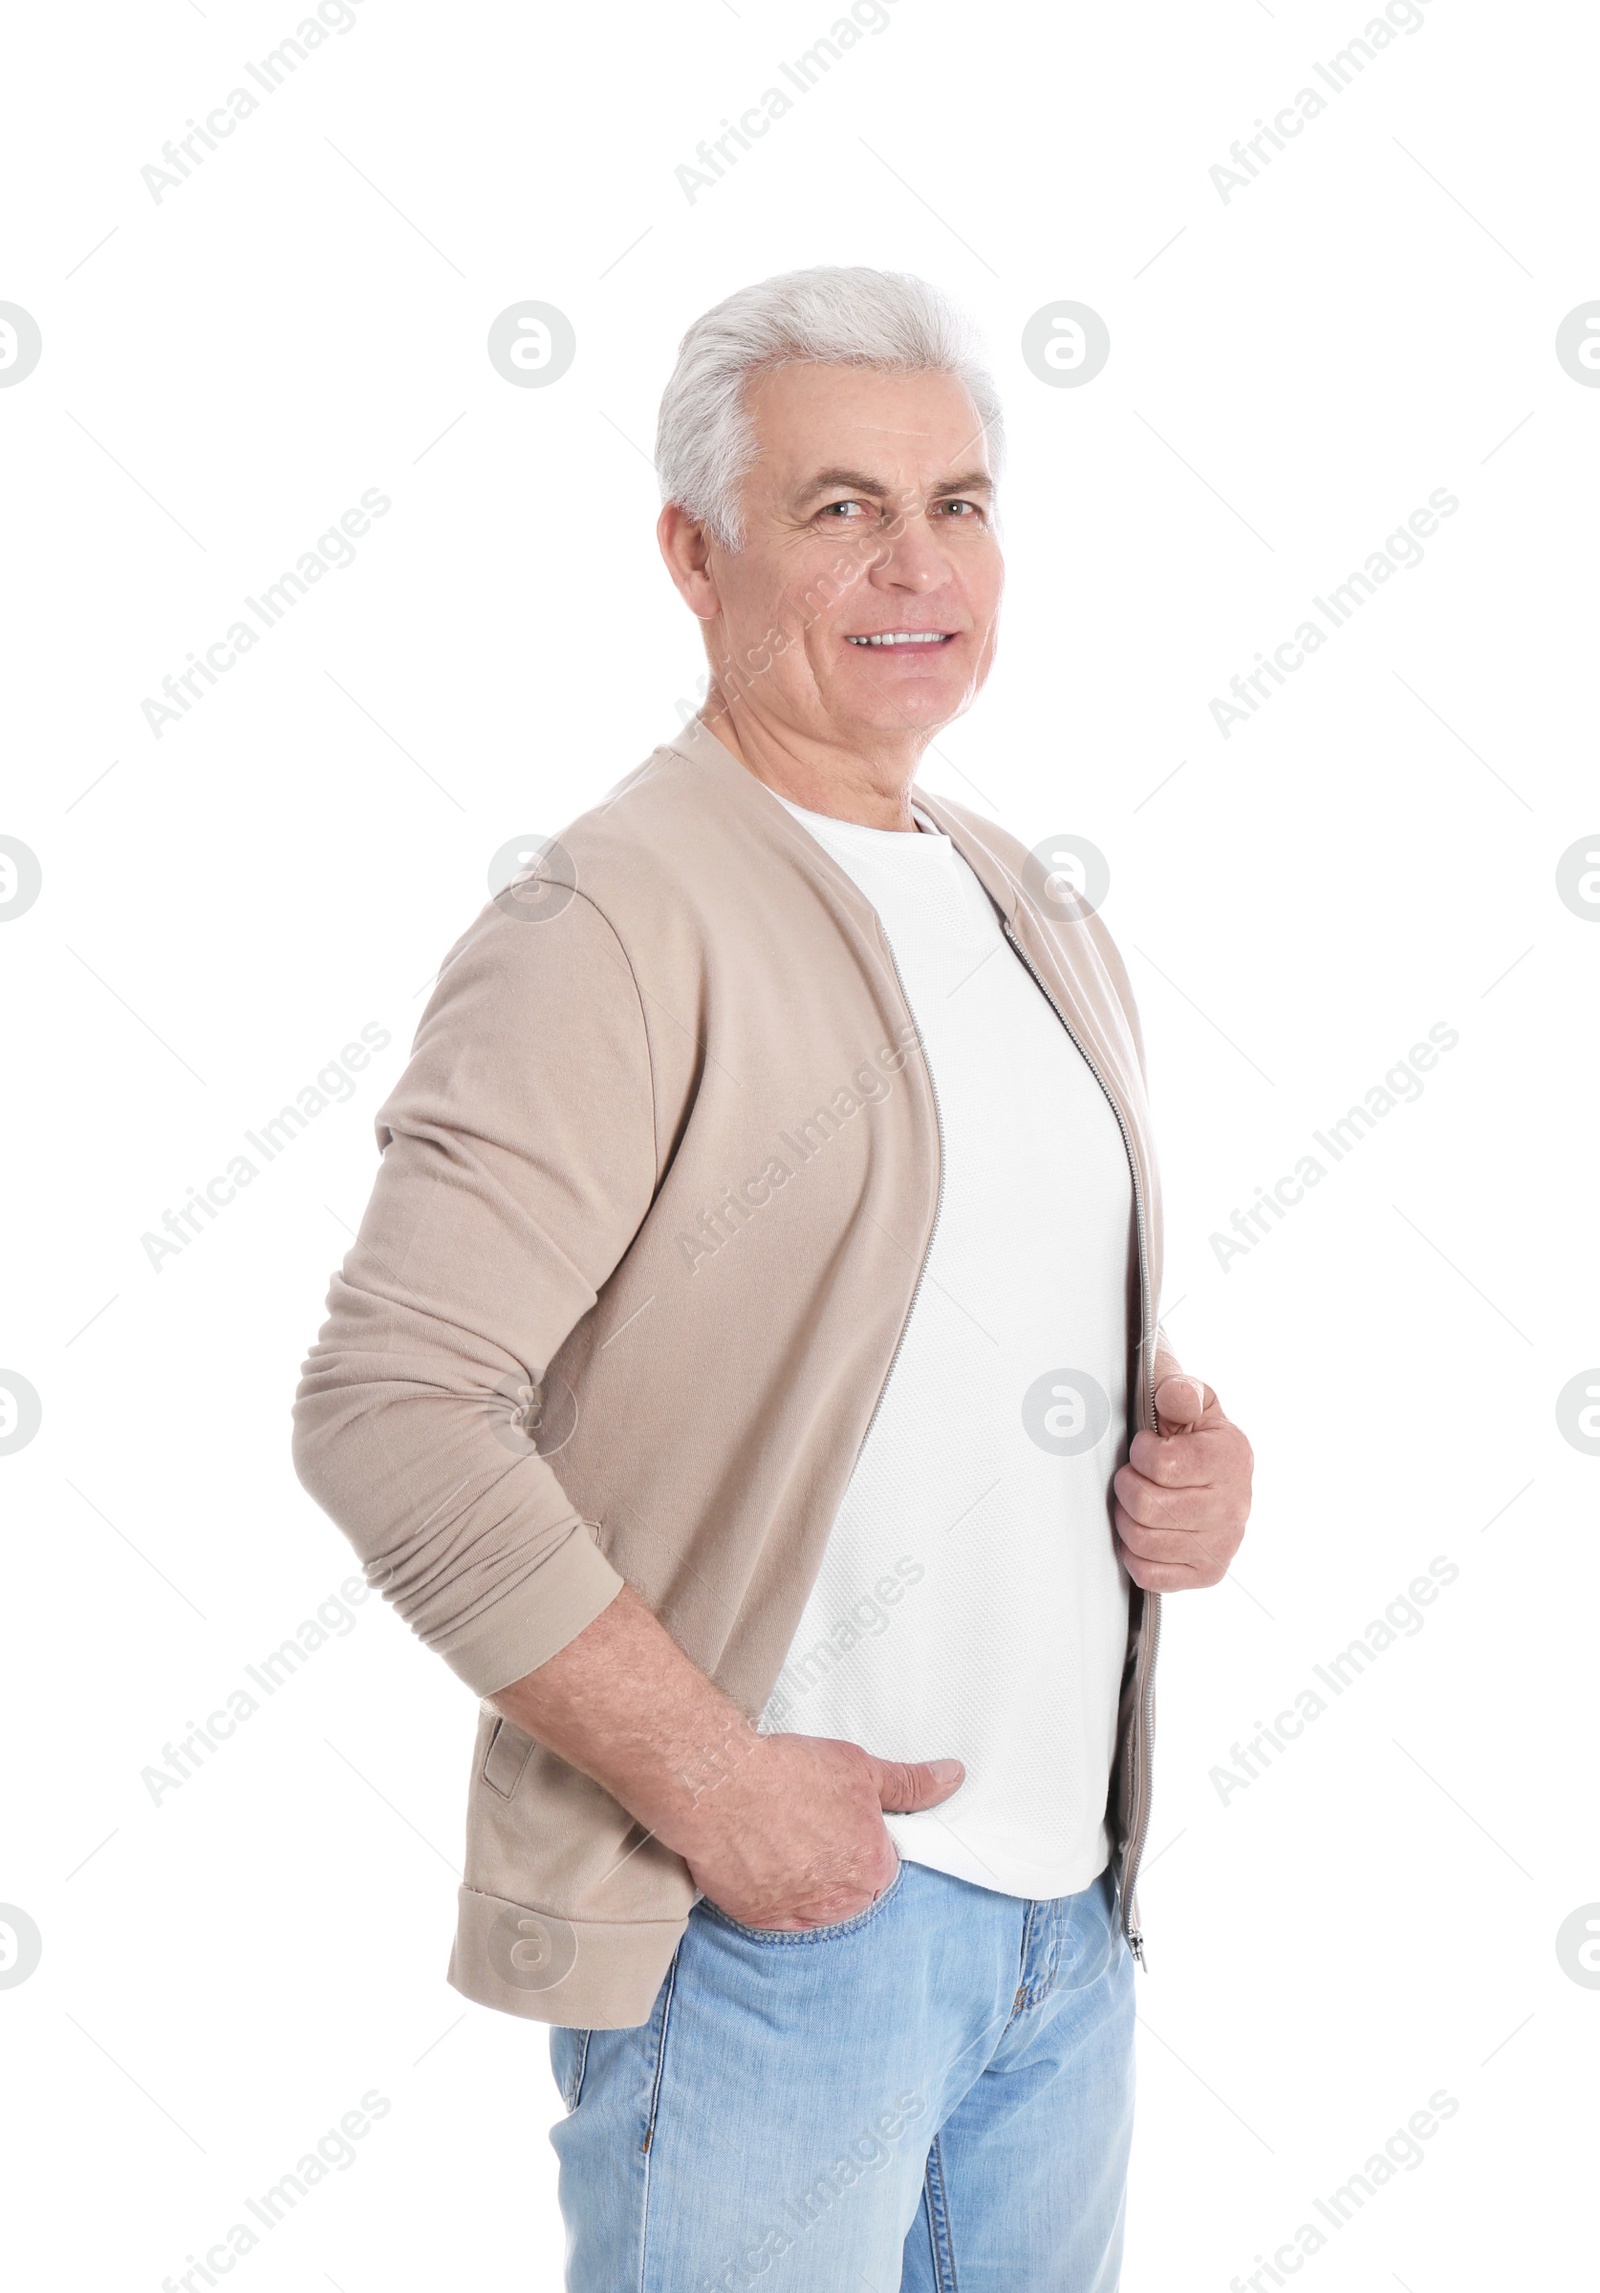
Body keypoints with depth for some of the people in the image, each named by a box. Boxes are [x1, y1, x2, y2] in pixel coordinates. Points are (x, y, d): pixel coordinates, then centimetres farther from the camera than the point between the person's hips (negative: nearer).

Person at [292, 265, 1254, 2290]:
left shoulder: (1032, 910, 12)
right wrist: (710, 1780, -20)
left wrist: (1191, 1460, 2)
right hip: (762, 1912, -7)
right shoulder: (621, 922, -14)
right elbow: (388, 1408, -21)